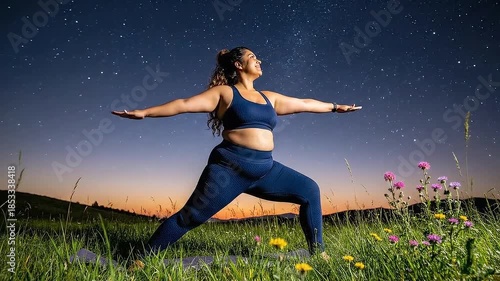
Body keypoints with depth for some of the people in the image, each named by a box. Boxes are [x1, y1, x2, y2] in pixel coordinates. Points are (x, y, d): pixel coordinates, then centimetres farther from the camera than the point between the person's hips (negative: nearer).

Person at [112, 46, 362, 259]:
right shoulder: (225, 93, 2)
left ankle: (317, 250, 13)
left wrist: (335, 106, 35)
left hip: (265, 169, 6)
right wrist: (145, 112, -11)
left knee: (309, 190, 2)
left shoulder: (269, 97, 18)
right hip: (230, 166, -6)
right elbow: (185, 104, -4)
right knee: (190, 216, -5)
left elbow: (304, 103, 27)